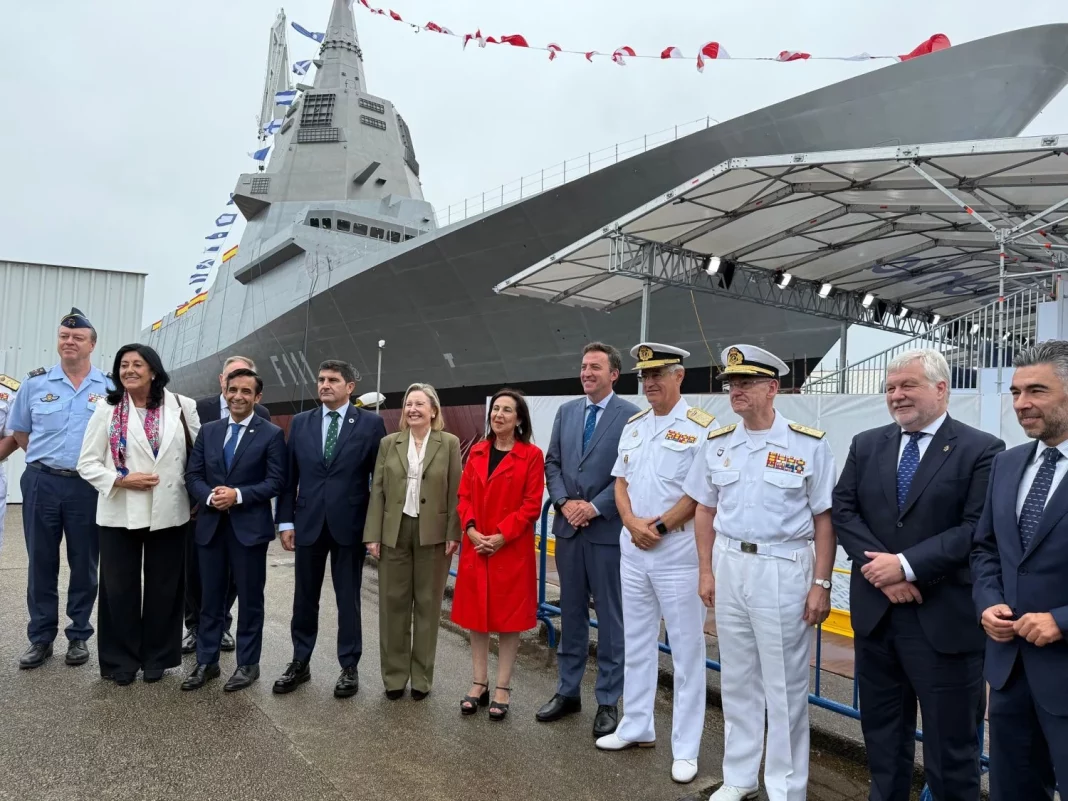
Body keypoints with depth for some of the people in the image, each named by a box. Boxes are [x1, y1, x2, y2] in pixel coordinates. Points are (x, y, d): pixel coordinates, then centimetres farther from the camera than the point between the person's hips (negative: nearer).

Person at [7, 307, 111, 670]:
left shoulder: (110, 389, 0)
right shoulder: (35, 382, 4)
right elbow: (19, 432, 13)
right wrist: (46, 459, 7)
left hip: (88, 487, -1)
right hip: (41, 483, 1)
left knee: (84, 564, 7)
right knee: (41, 563, 10)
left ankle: (79, 635, 21)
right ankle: (40, 637, 22)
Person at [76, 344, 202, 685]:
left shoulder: (181, 406, 0)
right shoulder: (107, 408, 0)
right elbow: (87, 463, 0)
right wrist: (120, 480, -15)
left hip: (168, 512, 0)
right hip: (120, 513, 0)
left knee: (163, 587, 10)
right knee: (120, 588, 8)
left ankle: (156, 657, 26)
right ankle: (121, 660, 24)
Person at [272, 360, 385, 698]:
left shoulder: (370, 423, -3)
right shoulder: (300, 423, 7)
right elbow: (289, 476, 7)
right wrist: (286, 521, 3)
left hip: (349, 525, -3)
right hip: (308, 523, 3)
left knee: (348, 599, 8)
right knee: (305, 597, 13)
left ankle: (349, 667, 22)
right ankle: (300, 662, 29)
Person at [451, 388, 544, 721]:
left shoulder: (532, 455, -6)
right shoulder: (477, 452, 8)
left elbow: (532, 506, -10)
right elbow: (464, 496, 7)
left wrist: (501, 536, -16)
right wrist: (471, 529, -9)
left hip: (512, 549, -4)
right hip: (475, 548, 5)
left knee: (509, 618, 6)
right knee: (476, 617, 11)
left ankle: (503, 688, 19)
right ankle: (479, 684, 24)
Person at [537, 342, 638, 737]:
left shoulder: (630, 415, -7)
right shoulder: (566, 411, 10)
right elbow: (552, 462, 10)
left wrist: (594, 507, -14)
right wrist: (564, 502, -5)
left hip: (608, 530, -5)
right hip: (568, 527, 5)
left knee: (610, 617, 6)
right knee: (571, 613, 15)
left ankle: (608, 701, 19)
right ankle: (568, 691, 28)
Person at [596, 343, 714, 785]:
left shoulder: (701, 427, -10)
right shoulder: (633, 426, 10)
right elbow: (621, 481, 11)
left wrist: (659, 525, -14)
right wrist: (632, 522, -6)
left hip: (678, 551, -6)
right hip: (632, 550, 7)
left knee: (686, 650, 4)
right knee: (636, 643, 17)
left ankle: (685, 748, 17)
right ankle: (636, 727, 32)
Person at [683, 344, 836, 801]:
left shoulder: (808, 445, -8)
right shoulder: (717, 443, 4)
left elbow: (824, 519, -6)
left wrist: (821, 584, -8)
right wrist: (707, 571, 8)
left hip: (783, 569, -4)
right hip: (729, 565, 5)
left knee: (784, 685, 6)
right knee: (737, 679, 16)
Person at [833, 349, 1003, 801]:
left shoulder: (981, 450, -6)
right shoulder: (866, 445, 7)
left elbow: (978, 529, -14)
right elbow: (842, 511, 1)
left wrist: (907, 564, -19)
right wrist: (883, 568, -12)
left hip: (944, 619, -4)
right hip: (875, 612, 4)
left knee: (950, 742, 10)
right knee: (881, 731, 19)